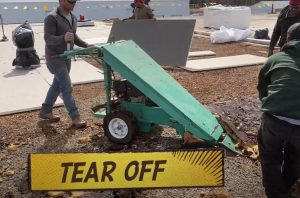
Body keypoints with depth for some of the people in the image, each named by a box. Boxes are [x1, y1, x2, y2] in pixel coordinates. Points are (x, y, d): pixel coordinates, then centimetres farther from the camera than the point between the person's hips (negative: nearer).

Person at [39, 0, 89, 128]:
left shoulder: (73, 18, 9)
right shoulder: (52, 18, -17)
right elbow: (48, 38, -25)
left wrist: (87, 46, 7)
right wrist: (63, 38, -44)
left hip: (66, 57, 9)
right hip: (55, 58, -8)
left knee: (57, 85, 16)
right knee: (66, 87, -10)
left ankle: (45, 111, 31)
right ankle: (75, 118, -5)